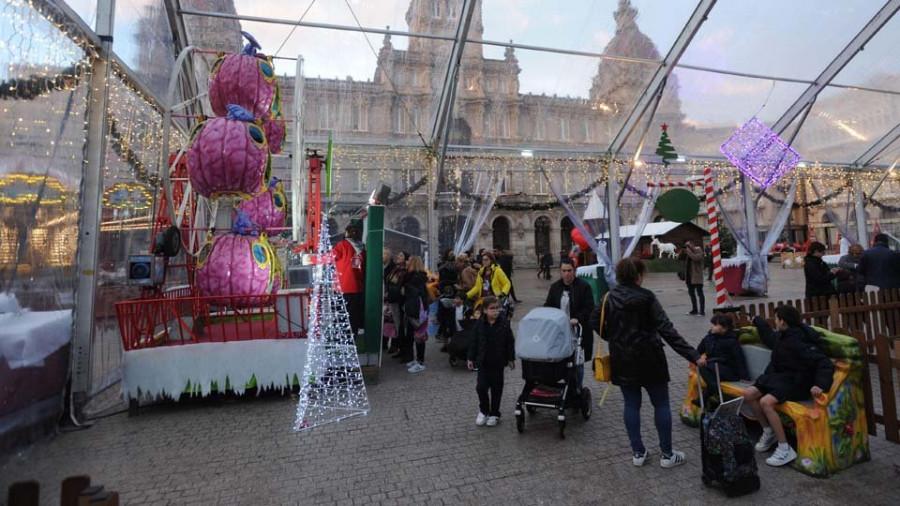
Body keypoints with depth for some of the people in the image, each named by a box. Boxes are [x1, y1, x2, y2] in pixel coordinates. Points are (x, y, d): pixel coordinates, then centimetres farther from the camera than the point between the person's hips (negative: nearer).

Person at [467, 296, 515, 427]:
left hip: (498, 362, -1)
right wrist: (471, 358, 3)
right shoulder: (480, 324, -6)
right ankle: (483, 410, 25)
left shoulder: (504, 324, -8)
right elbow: (474, 342, 2)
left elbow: (510, 342, -1)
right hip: (483, 362, 1)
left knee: (496, 389, 10)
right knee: (481, 387, 0)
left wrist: (510, 359, 0)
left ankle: (494, 414, 27)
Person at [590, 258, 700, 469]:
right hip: (648, 359, -4)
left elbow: (595, 321, 5)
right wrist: (692, 354, -18)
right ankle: (667, 454, 23)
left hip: (622, 360, 4)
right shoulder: (646, 298, -15)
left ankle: (638, 453, 23)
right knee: (661, 405, 12)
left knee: (631, 405, 13)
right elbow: (667, 330, -19)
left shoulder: (610, 297, -1)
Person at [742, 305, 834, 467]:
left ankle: (785, 449, -17)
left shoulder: (799, 342, -22)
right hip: (777, 376, 9)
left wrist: (821, 384, -46)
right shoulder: (780, 336, 6)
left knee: (766, 402, -29)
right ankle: (768, 431, 12)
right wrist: (757, 320, 48)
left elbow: (824, 362, -30)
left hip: (795, 383, -8)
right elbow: (768, 335, 31)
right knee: (748, 394, -6)